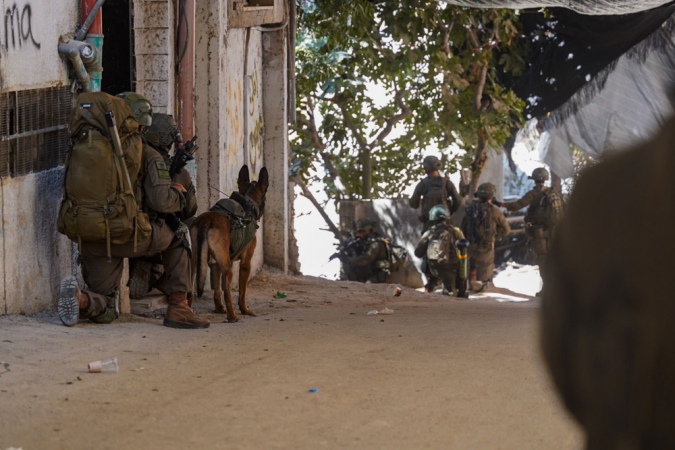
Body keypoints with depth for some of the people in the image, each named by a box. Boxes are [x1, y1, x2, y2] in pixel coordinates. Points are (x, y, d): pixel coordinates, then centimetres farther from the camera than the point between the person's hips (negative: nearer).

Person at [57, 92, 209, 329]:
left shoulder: (87, 147, 11)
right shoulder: (147, 155, 0)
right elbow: (161, 201, -10)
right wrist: (178, 193, 12)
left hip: (91, 242, 4)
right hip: (130, 237, -4)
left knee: (106, 311, 19)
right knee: (177, 235, 27)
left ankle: (80, 300, -17)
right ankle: (178, 308, 18)